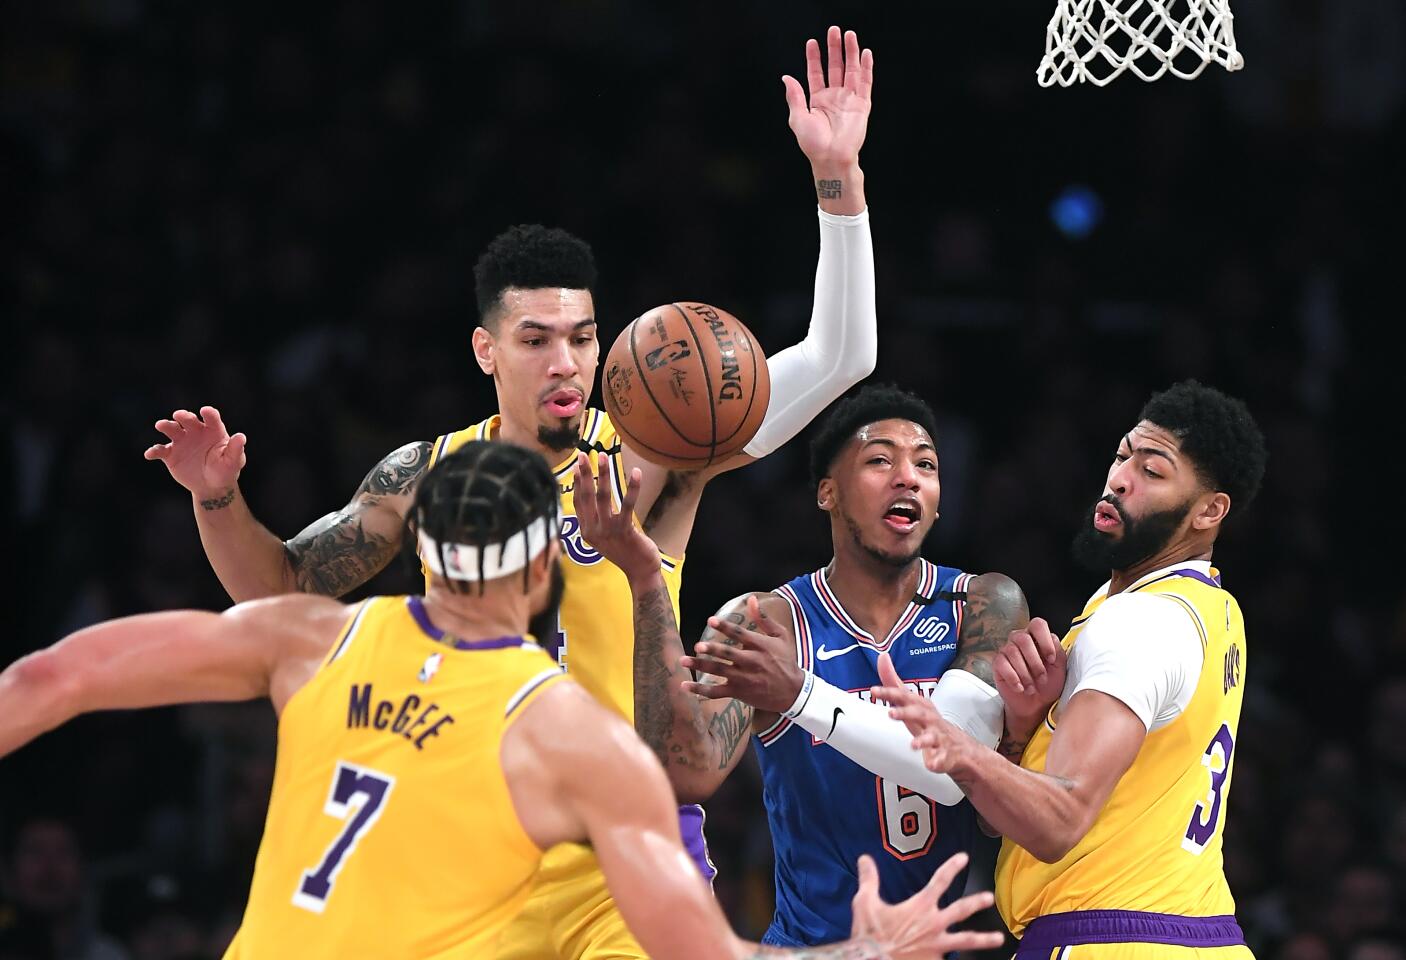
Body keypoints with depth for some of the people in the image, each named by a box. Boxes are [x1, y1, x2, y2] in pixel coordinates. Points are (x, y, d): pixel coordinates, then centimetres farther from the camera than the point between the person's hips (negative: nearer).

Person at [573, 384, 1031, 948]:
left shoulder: (985, 606, 0)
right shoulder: (761, 625, 0)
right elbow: (691, 774, -16)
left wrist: (801, 696, -28)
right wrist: (646, 582, -21)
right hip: (814, 941, -3)